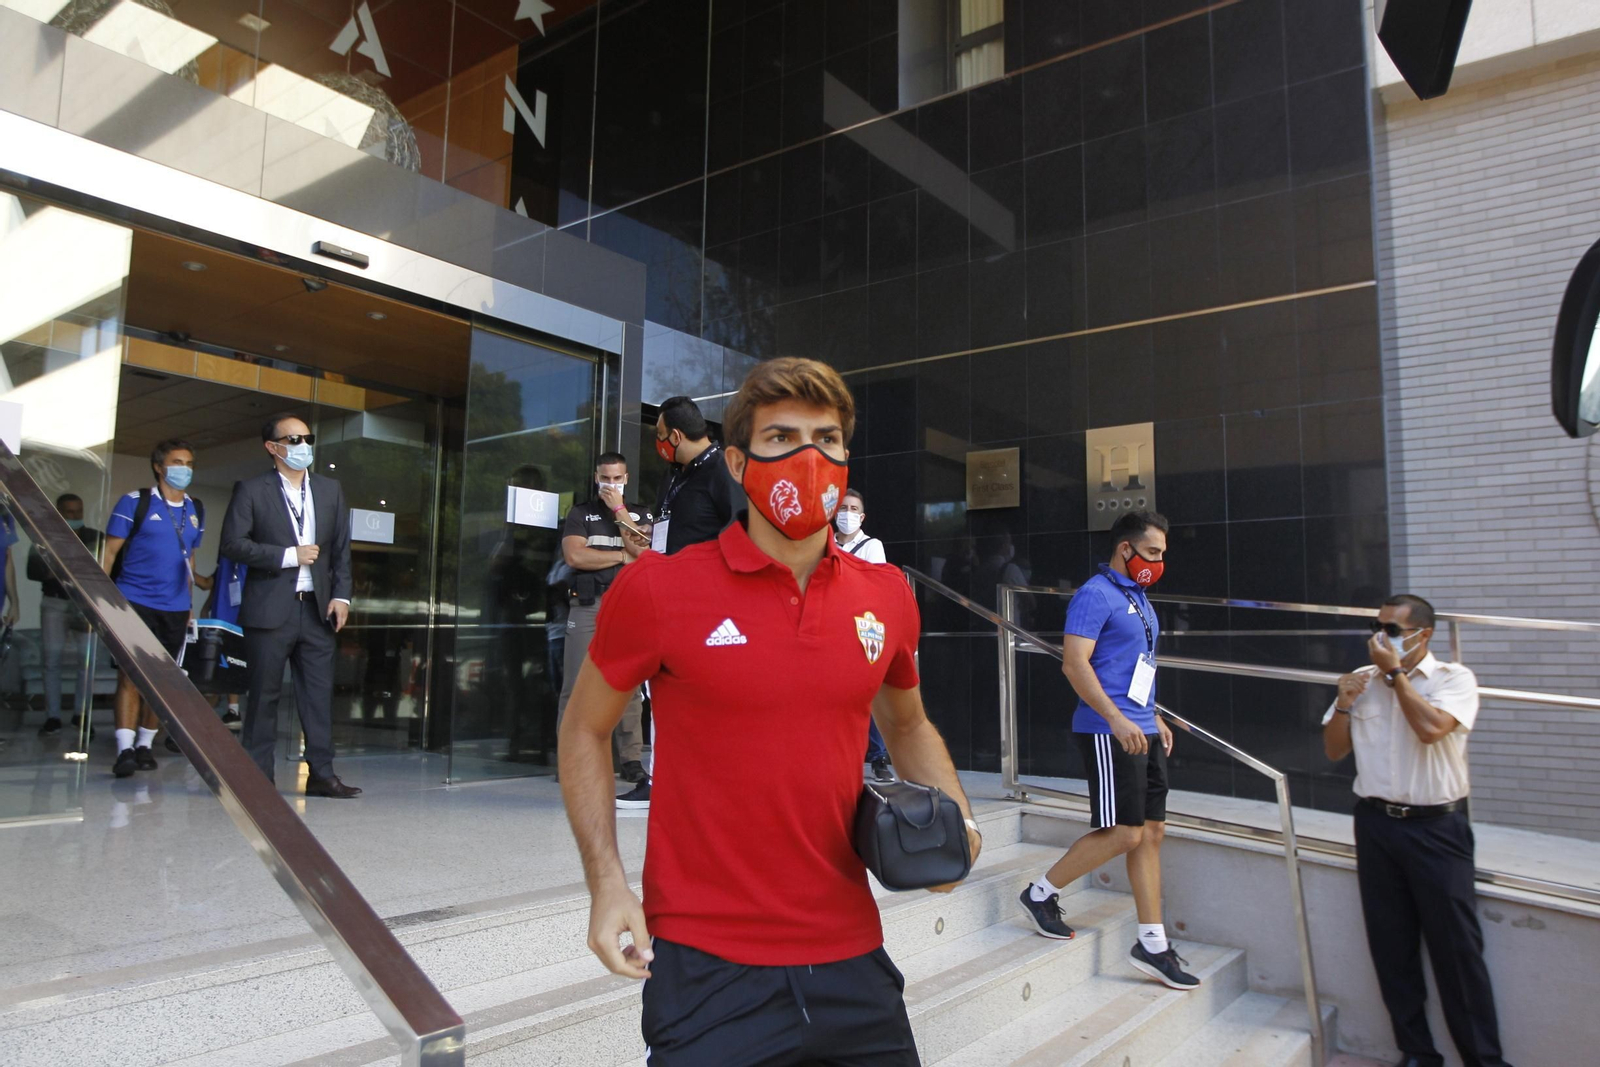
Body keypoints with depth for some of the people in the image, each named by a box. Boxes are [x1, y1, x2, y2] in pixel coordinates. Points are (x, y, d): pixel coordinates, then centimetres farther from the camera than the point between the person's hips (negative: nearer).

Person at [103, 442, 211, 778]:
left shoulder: (196, 511, 12)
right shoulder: (134, 503, -2)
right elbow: (110, 552, -2)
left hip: (176, 609, 4)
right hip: (136, 603, -4)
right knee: (130, 675, -8)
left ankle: (145, 745, 18)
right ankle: (125, 749, -6)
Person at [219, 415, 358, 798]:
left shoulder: (330, 490, 13)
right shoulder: (251, 490, 1)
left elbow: (341, 548, 12)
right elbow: (233, 543, -7)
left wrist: (341, 595, 3)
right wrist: (288, 556, -13)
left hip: (317, 607, 4)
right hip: (269, 608, -3)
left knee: (320, 692, 3)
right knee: (264, 693, 3)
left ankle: (321, 773, 8)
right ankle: (258, 776, 12)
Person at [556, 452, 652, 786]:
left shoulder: (640, 515, 19)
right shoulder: (580, 513, 14)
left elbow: (643, 552, -1)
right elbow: (574, 556, -2)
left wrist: (619, 509, 0)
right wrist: (622, 556, 0)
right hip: (588, 605, -1)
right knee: (576, 685, -5)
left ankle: (632, 760, 2)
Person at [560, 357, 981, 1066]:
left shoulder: (887, 596, 1)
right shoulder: (656, 590, -11)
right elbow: (585, 730, 2)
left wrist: (955, 820, 2)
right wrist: (607, 882, -7)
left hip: (850, 956, 5)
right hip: (707, 967, -4)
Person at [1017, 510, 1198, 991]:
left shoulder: (1137, 598, 19)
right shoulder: (1096, 595, -11)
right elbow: (1074, 663, -20)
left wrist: (1154, 717, 21)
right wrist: (1117, 719, -25)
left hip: (1140, 730, 10)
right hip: (1108, 731, -9)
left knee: (1151, 832, 8)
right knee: (1124, 833, -8)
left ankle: (1152, 943, 14)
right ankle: (1042, 893, 9)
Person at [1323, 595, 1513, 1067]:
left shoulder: (1453, 678, -4)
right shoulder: (1361, 681, 7)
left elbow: (1430, 728, -23)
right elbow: (1335, 750, 10)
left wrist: (1395, 673, -14)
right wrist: (1343, 705, -6)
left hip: (1436, 827, -4)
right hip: (1376, 824, 4)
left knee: (1456, 947, 0)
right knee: (1391, 946, 9)